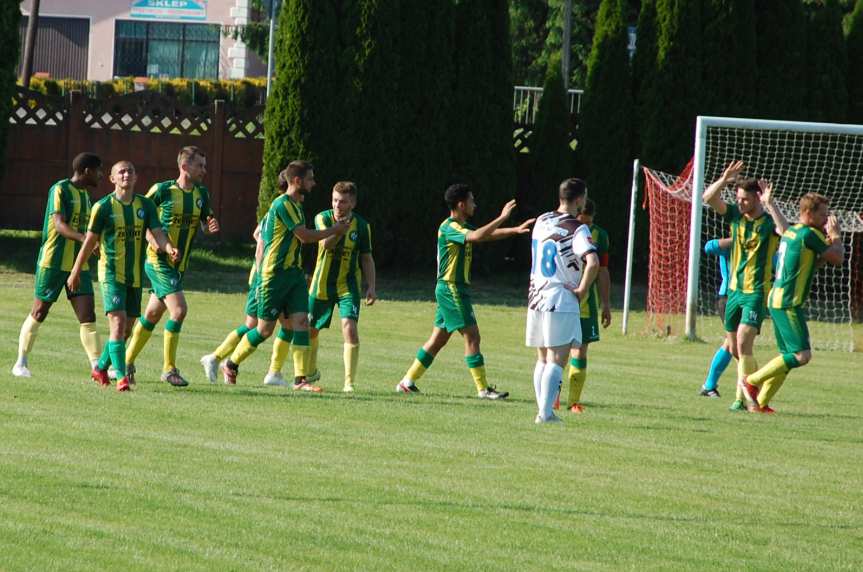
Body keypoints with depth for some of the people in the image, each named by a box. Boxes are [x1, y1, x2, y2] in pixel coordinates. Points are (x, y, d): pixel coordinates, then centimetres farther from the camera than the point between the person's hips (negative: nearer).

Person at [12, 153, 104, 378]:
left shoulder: (84, 195, 13)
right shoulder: (59, 190, -12)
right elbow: (59, 225, -25)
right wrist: (85, 239, -38)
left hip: (78, 264, 6)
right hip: (53, 263, -6)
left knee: (88, 315, -6)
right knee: (39, 313, 4)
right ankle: (21, 363, 16)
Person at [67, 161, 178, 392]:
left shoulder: (145, 206, 5)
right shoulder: (104, 207, -5)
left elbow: (157, 233, -3)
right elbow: (90, 240, 2)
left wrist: (169, 249, -25)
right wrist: (75, 272, 6)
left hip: (135, 276, 5)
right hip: (111, 274, -5)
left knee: (126, 328, 11)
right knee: (118, 323, -16)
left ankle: (101, 368, 30)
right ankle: (121, 377, -17)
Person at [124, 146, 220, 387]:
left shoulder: (201, 194, 7)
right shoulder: (162, 190, -10)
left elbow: (205, 224, 16)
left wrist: (211, 227, -8)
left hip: (179, 265, 7)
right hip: (159, 260, -7)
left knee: (152, 315, 14)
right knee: (179, 309, -17)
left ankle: (128, 361, 28)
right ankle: (169, 369, -9)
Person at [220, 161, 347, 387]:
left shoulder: (295, 205, 14)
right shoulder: (283, 204, -15)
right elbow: (305, 235, -17)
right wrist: (334, 230, -7)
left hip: (294, 273, 9)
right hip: (275, 273, -9)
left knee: (301, 321, -5)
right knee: (265, 329, 0)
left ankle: (300, 379, -7)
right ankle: (230, 366, 19)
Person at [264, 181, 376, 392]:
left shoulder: (361, 226, -5)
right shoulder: (323, 218, -7)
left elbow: (367, 258, 5)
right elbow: (326, 244, -24)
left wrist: (371, 287, -2)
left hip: (348, 286, -2)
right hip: (321, 285, 2)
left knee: (350, 330, -18)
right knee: (311, 330, 13)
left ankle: (349, 382, -13)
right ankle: (310, 372, 39)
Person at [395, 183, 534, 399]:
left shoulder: (463, 227, 15)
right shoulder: (449, 227, -16)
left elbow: (488, 234, 21)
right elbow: (477, 236, -32)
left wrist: (516, 230, 8)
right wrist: (502, 218, -30)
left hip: (452, 290, 10)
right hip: (451, 289, -10)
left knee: (439, 339, 12)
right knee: (472, 336, -10)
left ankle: (407, 382, 17)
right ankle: (483, 389, -9)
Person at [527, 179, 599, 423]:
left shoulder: (541, 221, 10)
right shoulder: (577, 229, -12)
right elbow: (593, 262, -26)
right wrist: (583, 290, -13)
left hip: (536, 299, 6)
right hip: (562, 302, -6)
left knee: (542, 359, 15)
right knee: (556, 360, -6)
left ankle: (543, 410, 14)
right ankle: (546, 412, -13)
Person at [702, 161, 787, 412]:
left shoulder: (769, 222, -10)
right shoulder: (736, 215, 5)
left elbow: (786, 231, -32)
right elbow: (708, 198, -1)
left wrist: (769, 204, -32)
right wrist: (725, 179, -16)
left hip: (757, 292, -6)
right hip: (734, 289, 6)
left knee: (743, 344, -18)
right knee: (735, 348, 11)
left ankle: (742, 399, -15)